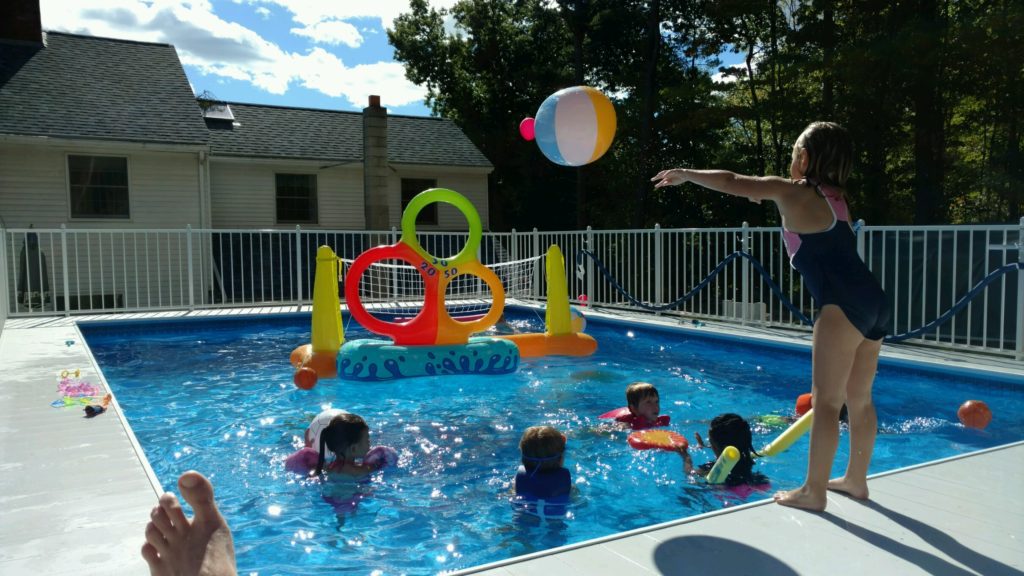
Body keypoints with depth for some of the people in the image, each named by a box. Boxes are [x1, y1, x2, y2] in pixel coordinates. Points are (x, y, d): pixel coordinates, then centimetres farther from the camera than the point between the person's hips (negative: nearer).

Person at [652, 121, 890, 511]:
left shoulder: (793, 191, -1)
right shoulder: (833, 196, 20)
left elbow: (730, 182, 1)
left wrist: (683, 174, 13)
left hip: (844, 304, -9)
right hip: (872, 301, 9)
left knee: (825, 401, -5)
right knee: (859, 399, 16)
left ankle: (813, 491, 0)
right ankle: (856, 479, 27)